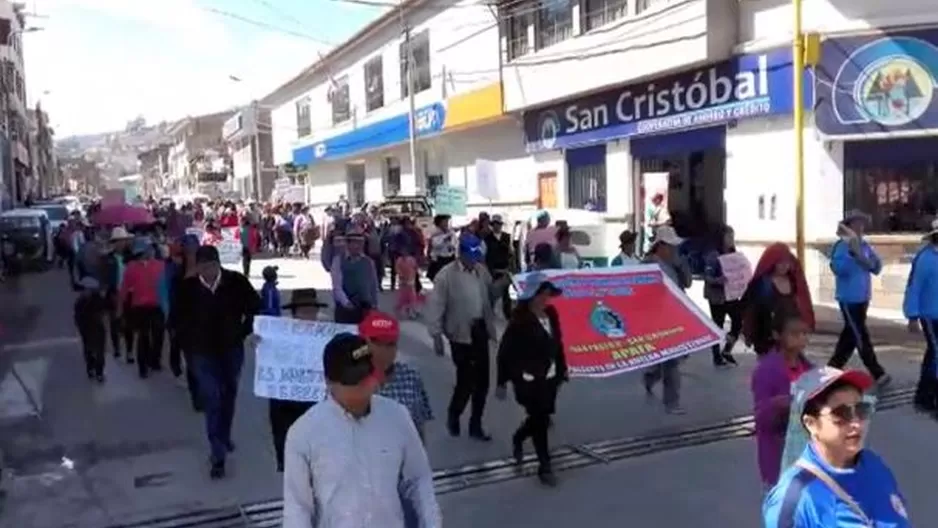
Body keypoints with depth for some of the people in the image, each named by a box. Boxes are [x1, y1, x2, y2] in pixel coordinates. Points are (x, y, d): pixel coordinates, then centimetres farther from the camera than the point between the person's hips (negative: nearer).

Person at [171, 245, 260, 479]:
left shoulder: (236, 281, -12)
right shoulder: (187, 288, -12)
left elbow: (255, 307, 2)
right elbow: (176, 319, 3)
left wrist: (244, 332, -3)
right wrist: (190, 342, -1)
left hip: (232, 349, 2)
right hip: (203, 352, -2)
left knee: (228, 396, 17)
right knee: (212, 400, -6)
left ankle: (224, 438, 38)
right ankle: (218, 455, 0)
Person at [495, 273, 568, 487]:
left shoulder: (551, 314, 3)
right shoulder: (520, 320, -16)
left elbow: (557, 343, 12)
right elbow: (505, 352, -12)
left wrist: (562, 369, 13)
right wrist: (502, 382, -11)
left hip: (549, 377, 7)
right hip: (529, 380, -6)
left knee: (541, 419, 14)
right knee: (541, 421, -2)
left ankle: (518, 439, 44)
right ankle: (545, 467, 13)